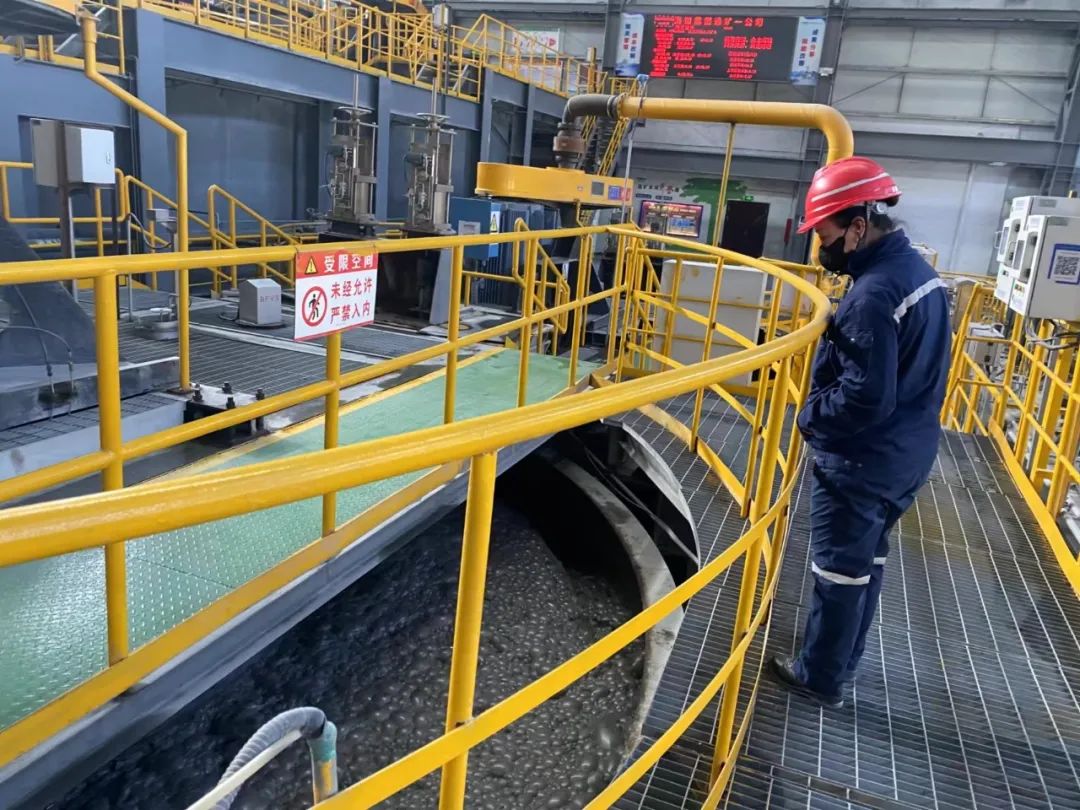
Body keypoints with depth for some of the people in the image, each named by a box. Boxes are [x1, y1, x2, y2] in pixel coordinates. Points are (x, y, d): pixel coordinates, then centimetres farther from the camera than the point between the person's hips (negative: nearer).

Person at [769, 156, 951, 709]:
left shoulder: (872, 295, -27)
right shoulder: (917, 268, 4)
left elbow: (864, 398, -29)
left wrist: (810, 415, -12)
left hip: (862, 461, -9)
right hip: (907, 451, 10)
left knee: (839, 568, 7)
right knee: (868, 558, 22)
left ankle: (820, 677, 25)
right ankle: (844, 661, 40)